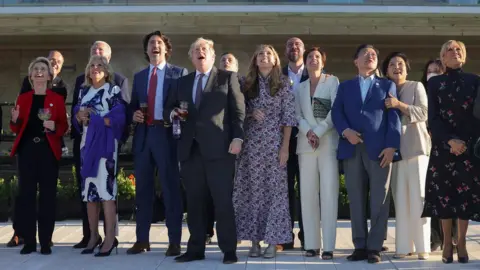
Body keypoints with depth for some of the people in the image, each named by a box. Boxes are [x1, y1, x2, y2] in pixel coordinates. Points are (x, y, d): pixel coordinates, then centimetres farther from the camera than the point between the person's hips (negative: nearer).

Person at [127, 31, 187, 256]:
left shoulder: (179, 73, 3)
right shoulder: (139, 77, 17)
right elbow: (133, 106, 19)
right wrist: (134, 114, -2)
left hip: (167, 134, -5)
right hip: (143, 135, 5)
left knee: (170, 187, -1)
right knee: (143, 188, 9)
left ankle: (174, 241, 5)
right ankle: (142, 239, 17)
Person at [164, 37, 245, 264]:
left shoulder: (228, 77, 8)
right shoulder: (183, 82, 20)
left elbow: (239, 110, 1)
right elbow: (168, 109, 20)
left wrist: (237, 137, -10)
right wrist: (172, 113, -3)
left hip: (218, 148, -4)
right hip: (190, 149, 4)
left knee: (223, 201, -4)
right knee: (194, 202, 6)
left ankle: (229, 250, 3)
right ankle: (195, 249, 14)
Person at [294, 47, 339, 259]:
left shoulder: (332, 81, 6)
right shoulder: (299, 87, 17)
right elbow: (297, 115, 8)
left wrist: (319, 133, -13)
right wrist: (308, 132, -11)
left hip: (328, 142, -4)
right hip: (305, 144, 4)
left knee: (329, 193, -9)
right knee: (308, 193, 0)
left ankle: (328, 246, -9)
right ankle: (312, 244, 4)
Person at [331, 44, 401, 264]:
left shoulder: (387, 85, 16)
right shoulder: (345, 86, 20)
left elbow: (394, 116, 5)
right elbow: (336, 112, 6)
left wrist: (391, 145, -8)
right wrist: (345, 130, -14)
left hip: (379, 148, -1)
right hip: (352, 148, 2)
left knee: (379, 200, -3)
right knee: (356, 200, 2)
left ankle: (374, 247, 1)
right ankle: (360, 246, 8)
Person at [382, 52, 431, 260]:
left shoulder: (416, 86, 6)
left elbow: (423, 112, -7)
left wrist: (399, 105, -18)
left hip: (415, 147, -3)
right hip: (394, 149, 3)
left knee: (418, 197, -5)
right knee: (400, 198, 2)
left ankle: (422, 246, -3)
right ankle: (404, 246, 6)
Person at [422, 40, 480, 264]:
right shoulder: (434, 83, 7)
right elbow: (432, 118, -1)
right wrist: (450, 140, -15)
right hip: (443, 146, 0)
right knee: (444, 192, -1)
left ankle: (461, 242, 8)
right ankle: (447, 243, 7)